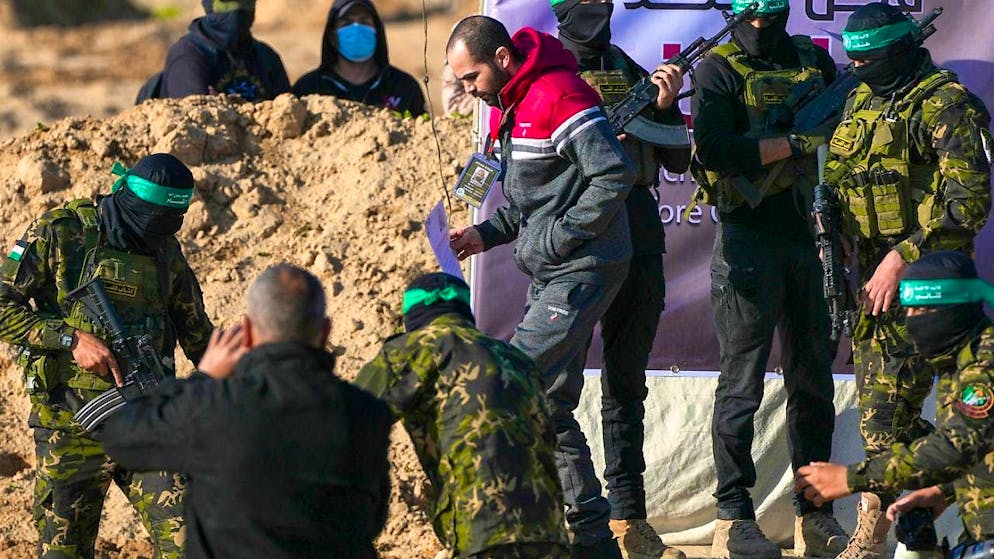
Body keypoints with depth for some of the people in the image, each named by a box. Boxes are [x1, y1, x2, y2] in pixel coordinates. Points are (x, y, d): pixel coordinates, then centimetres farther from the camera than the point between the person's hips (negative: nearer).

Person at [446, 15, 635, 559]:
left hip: (583, 269, -10)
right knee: (550, 404, 10)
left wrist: (560, 236, -19)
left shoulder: (559, 97, -17)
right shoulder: (511, 107, 14)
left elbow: (616, 174, -23)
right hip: (549, 274, 10)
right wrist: (487, 233, 8)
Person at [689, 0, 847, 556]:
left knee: (813, 380, 9)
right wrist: (795, 142, -14)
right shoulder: (719, 70, -3)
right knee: (743, 382, -3)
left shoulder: (812, 60, 12)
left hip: (809, 239, 5)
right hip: (750, 243, -5)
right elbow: (714, 150, -16)